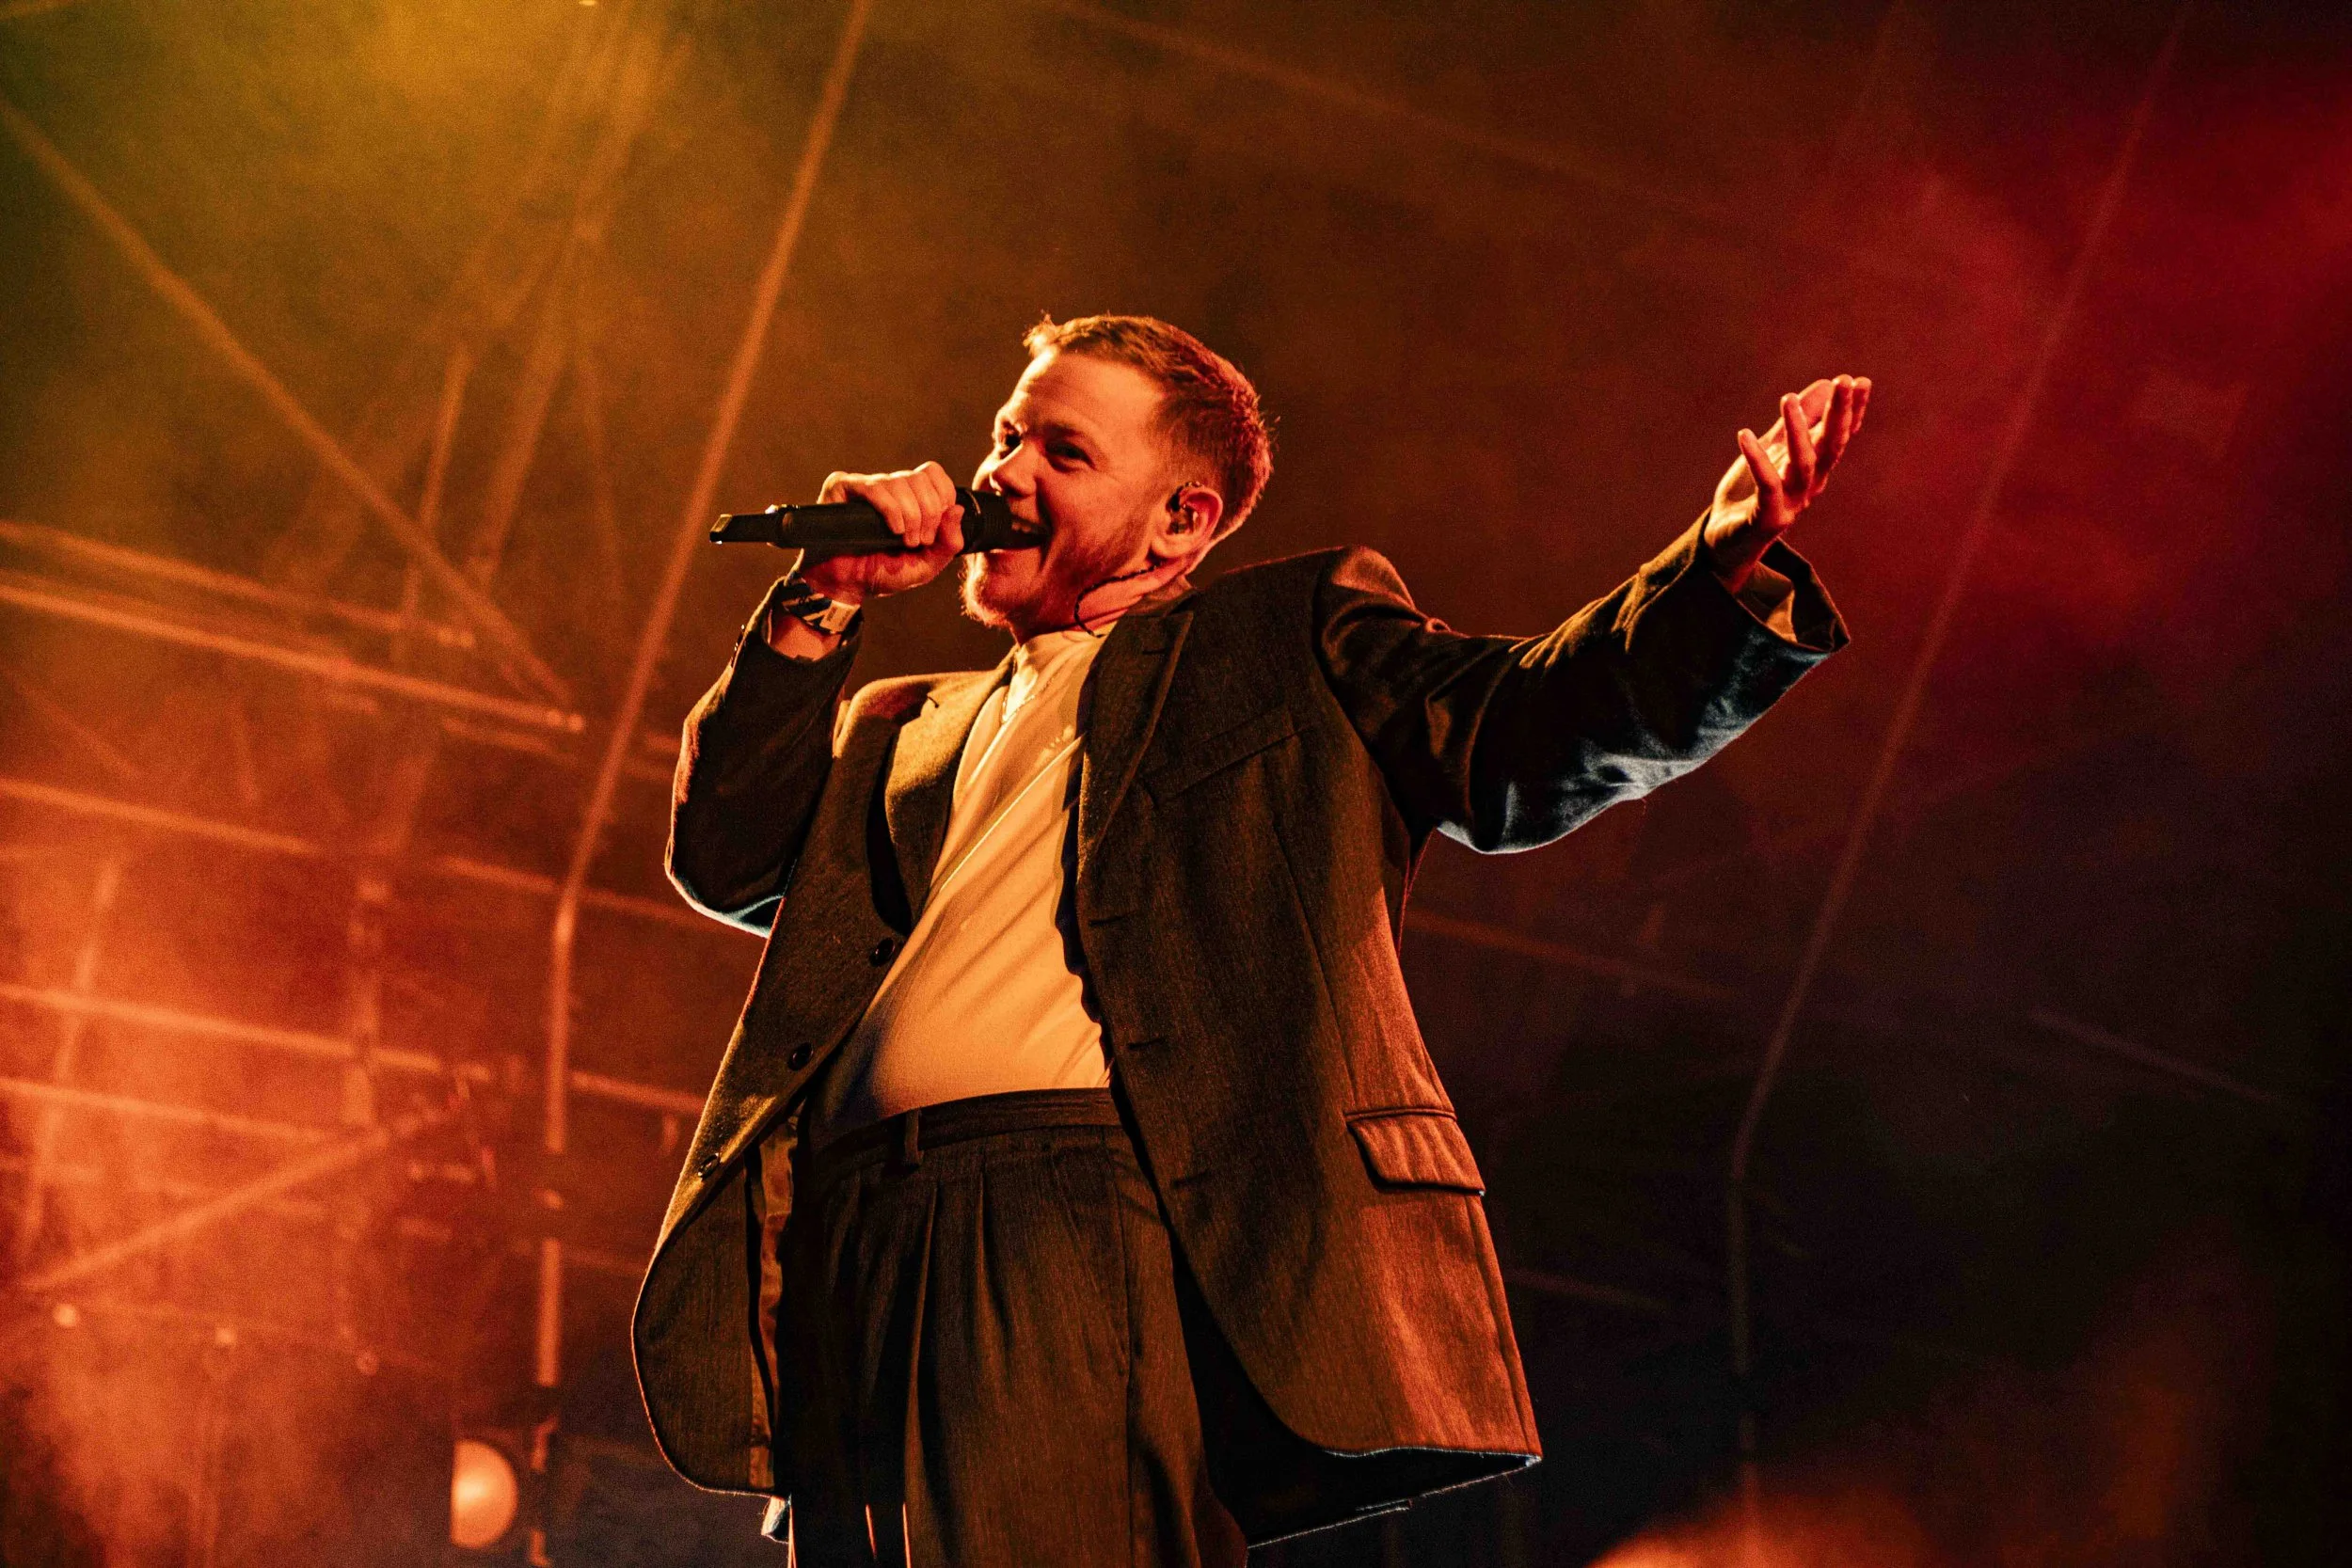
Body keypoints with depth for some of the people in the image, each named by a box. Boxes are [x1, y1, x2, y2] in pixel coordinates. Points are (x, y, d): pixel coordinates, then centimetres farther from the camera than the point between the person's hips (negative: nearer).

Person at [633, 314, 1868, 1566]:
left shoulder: (1287, 636, 20)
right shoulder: (910, 731, 33)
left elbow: (1524, 739, 7)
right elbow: (727, 859, 21)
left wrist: (1731, 564, -10)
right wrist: (821, 605, 16)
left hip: (1093, 1229, -5)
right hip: (853, 1261, 5)